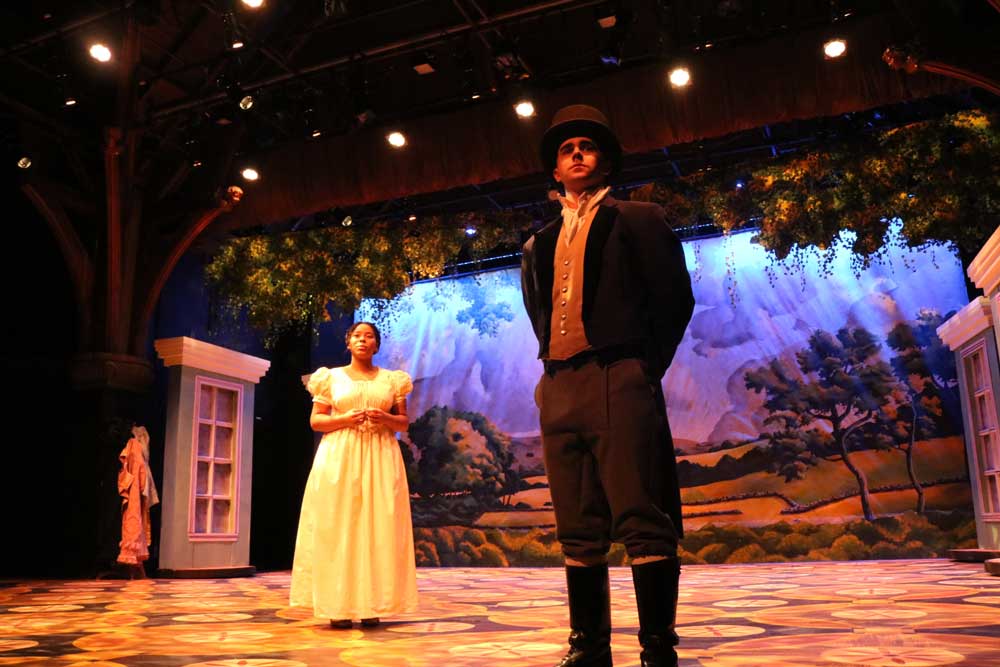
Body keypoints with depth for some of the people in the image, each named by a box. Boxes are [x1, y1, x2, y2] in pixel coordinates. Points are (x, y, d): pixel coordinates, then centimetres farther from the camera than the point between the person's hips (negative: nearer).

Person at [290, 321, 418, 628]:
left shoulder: (391, 379, 12)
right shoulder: (332, 377, 9)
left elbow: (404, 422, 10)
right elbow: (316, 421, 5)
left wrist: (385, 418, -11)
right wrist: (345, 419, -12)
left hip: (380, 458, 1)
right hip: (339, 457, -1)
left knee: (377, 528, -3)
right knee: (337, 527, -6)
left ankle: (370, 605, 1)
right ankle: (338, 606, -1)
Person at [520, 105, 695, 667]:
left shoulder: (638, 220, 8)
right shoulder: (541, 245, 22)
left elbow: (675, 299, 1)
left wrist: (646, 369, -2)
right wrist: (554, 366, 13)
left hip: (619, 382, -5)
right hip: (559, 389, 5)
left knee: (644, 521, -8)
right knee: (579, 530, 7)